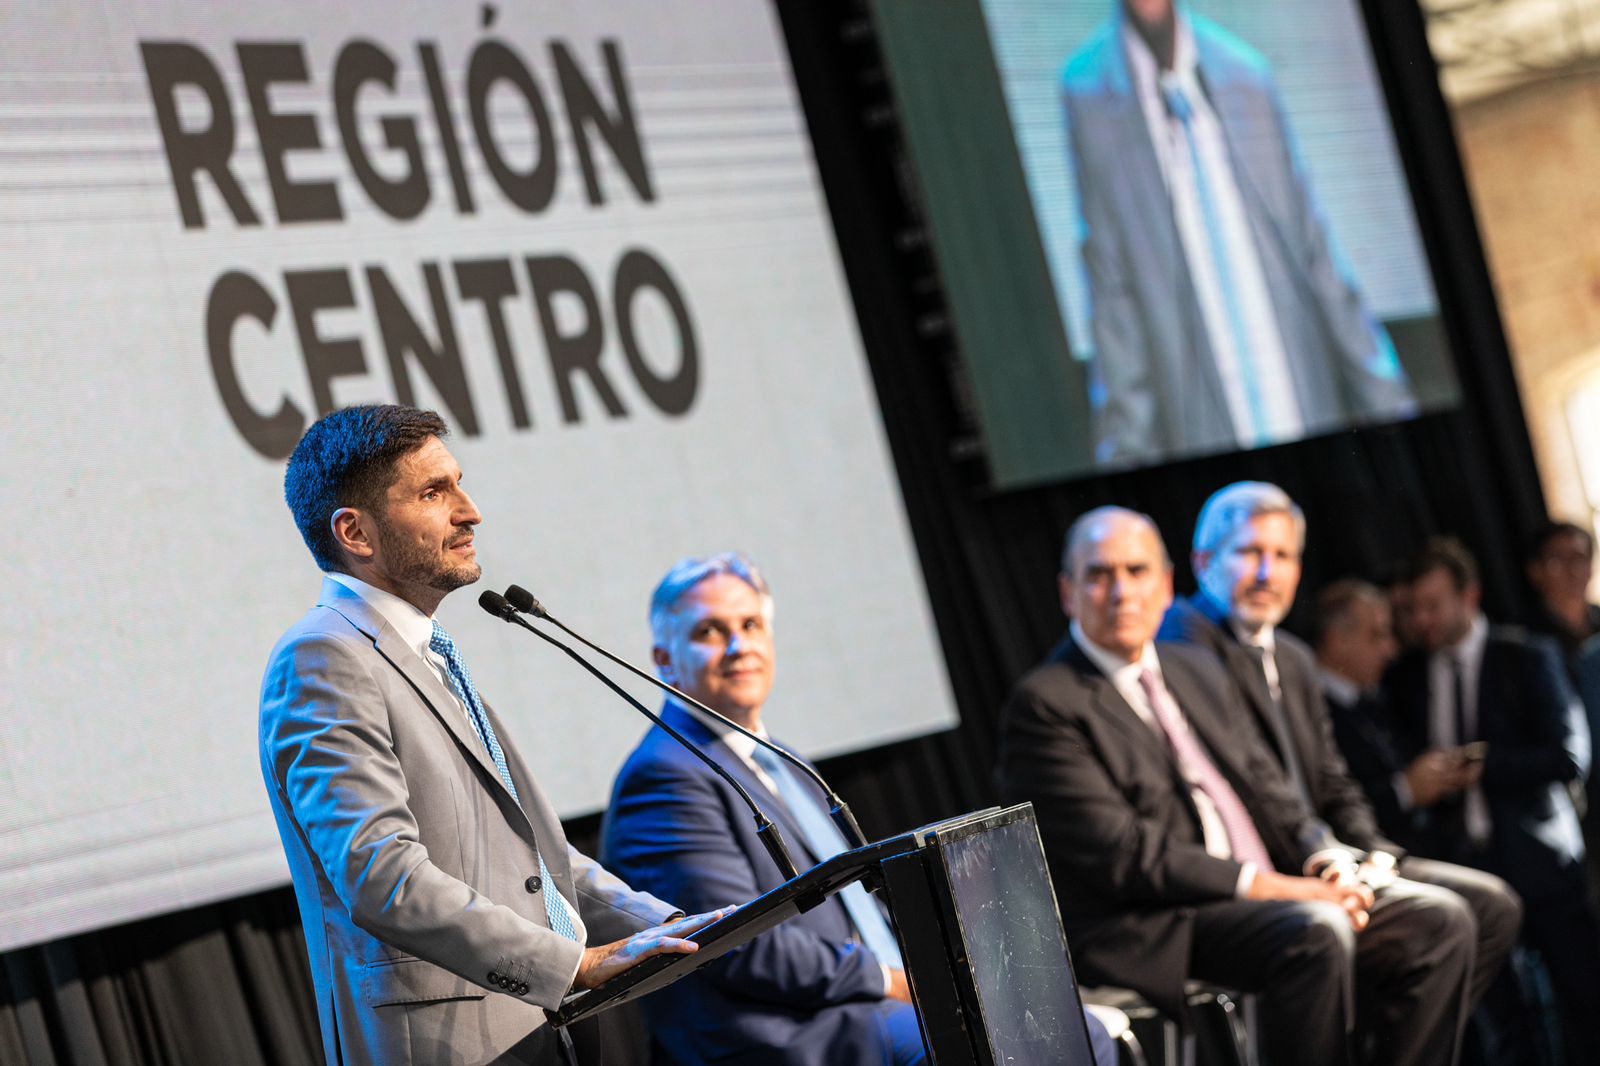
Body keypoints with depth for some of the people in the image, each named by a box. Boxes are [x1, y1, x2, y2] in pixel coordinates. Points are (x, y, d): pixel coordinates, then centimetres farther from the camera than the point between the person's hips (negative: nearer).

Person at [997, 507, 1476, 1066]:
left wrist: (1325, 865, -1)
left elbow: (1265, 787, 20)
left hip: (1275, 892, 8)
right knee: (1317, 934, -33)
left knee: (1439, 919, -6)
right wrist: (1266, 887, -19)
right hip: (1153, 929, -8)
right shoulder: (1042, 704, -8)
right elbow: (1123, 856, -16)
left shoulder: (1196, 669, 19)